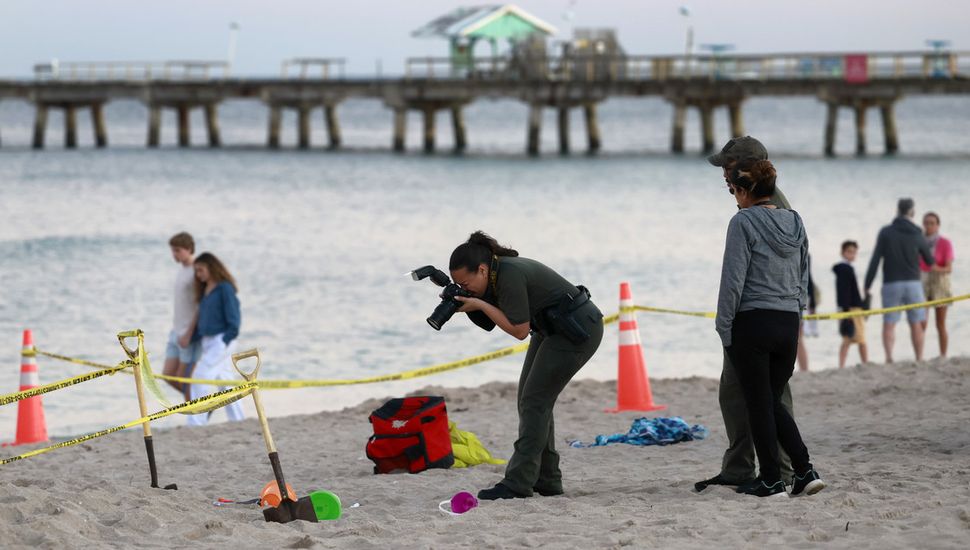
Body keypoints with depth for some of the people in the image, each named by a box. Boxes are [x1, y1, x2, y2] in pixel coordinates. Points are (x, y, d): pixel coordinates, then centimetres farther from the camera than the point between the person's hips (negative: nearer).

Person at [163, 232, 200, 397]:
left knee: (183, 378, -4)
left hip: (190, 334, -8)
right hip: (176, 333, 8)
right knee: (168, 376, 6)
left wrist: (188, 334, -19)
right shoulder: (181, 270, 13)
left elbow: (201, 308, -16)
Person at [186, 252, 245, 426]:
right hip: (208, 343, 9)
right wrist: (192, 338, 11)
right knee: (225, 381, 9)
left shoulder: (225, 289, -9)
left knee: (200, 377, -14)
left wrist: (227, 339, -17)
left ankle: (197, 423, -14)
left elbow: (234, 317, -13)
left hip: (221, 341, -9)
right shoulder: (205, 291, 16)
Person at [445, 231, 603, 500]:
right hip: (553, 330, 10)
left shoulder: (510, 275, -27)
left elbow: (519, 330, -24)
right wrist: (464, 304, -9)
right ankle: (546, 480, 11)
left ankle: (518, 483, -12)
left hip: (578, 330, -10)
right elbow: (490, 323, 7)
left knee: (534, 400, -12)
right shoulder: (496, 273, 0)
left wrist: (480, 305, -23)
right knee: (529, 400, 8)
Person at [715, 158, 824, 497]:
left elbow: (733, 280, -13)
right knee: (774, 402, 15)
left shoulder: (744, 222, -10)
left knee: (759, 405, 3)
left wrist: (724, 329, -7)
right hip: (789, 325, 6)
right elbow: (803, 278, 15)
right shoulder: (795, 223, 10)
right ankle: (804, 470, 3)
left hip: (752, 323, -6)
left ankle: (771, 481, 5)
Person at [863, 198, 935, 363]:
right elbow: (930, 261, 11)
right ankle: (919, 359, 7)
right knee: (916, 324, 9)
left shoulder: (886, 232, -2)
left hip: (891, 284, -1)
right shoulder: (917, 235, 0)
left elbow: (875, 260, -6)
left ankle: (889, 356, -21)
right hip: (913, 283, 1)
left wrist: (867, 285, -2)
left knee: (889, 324, -1)